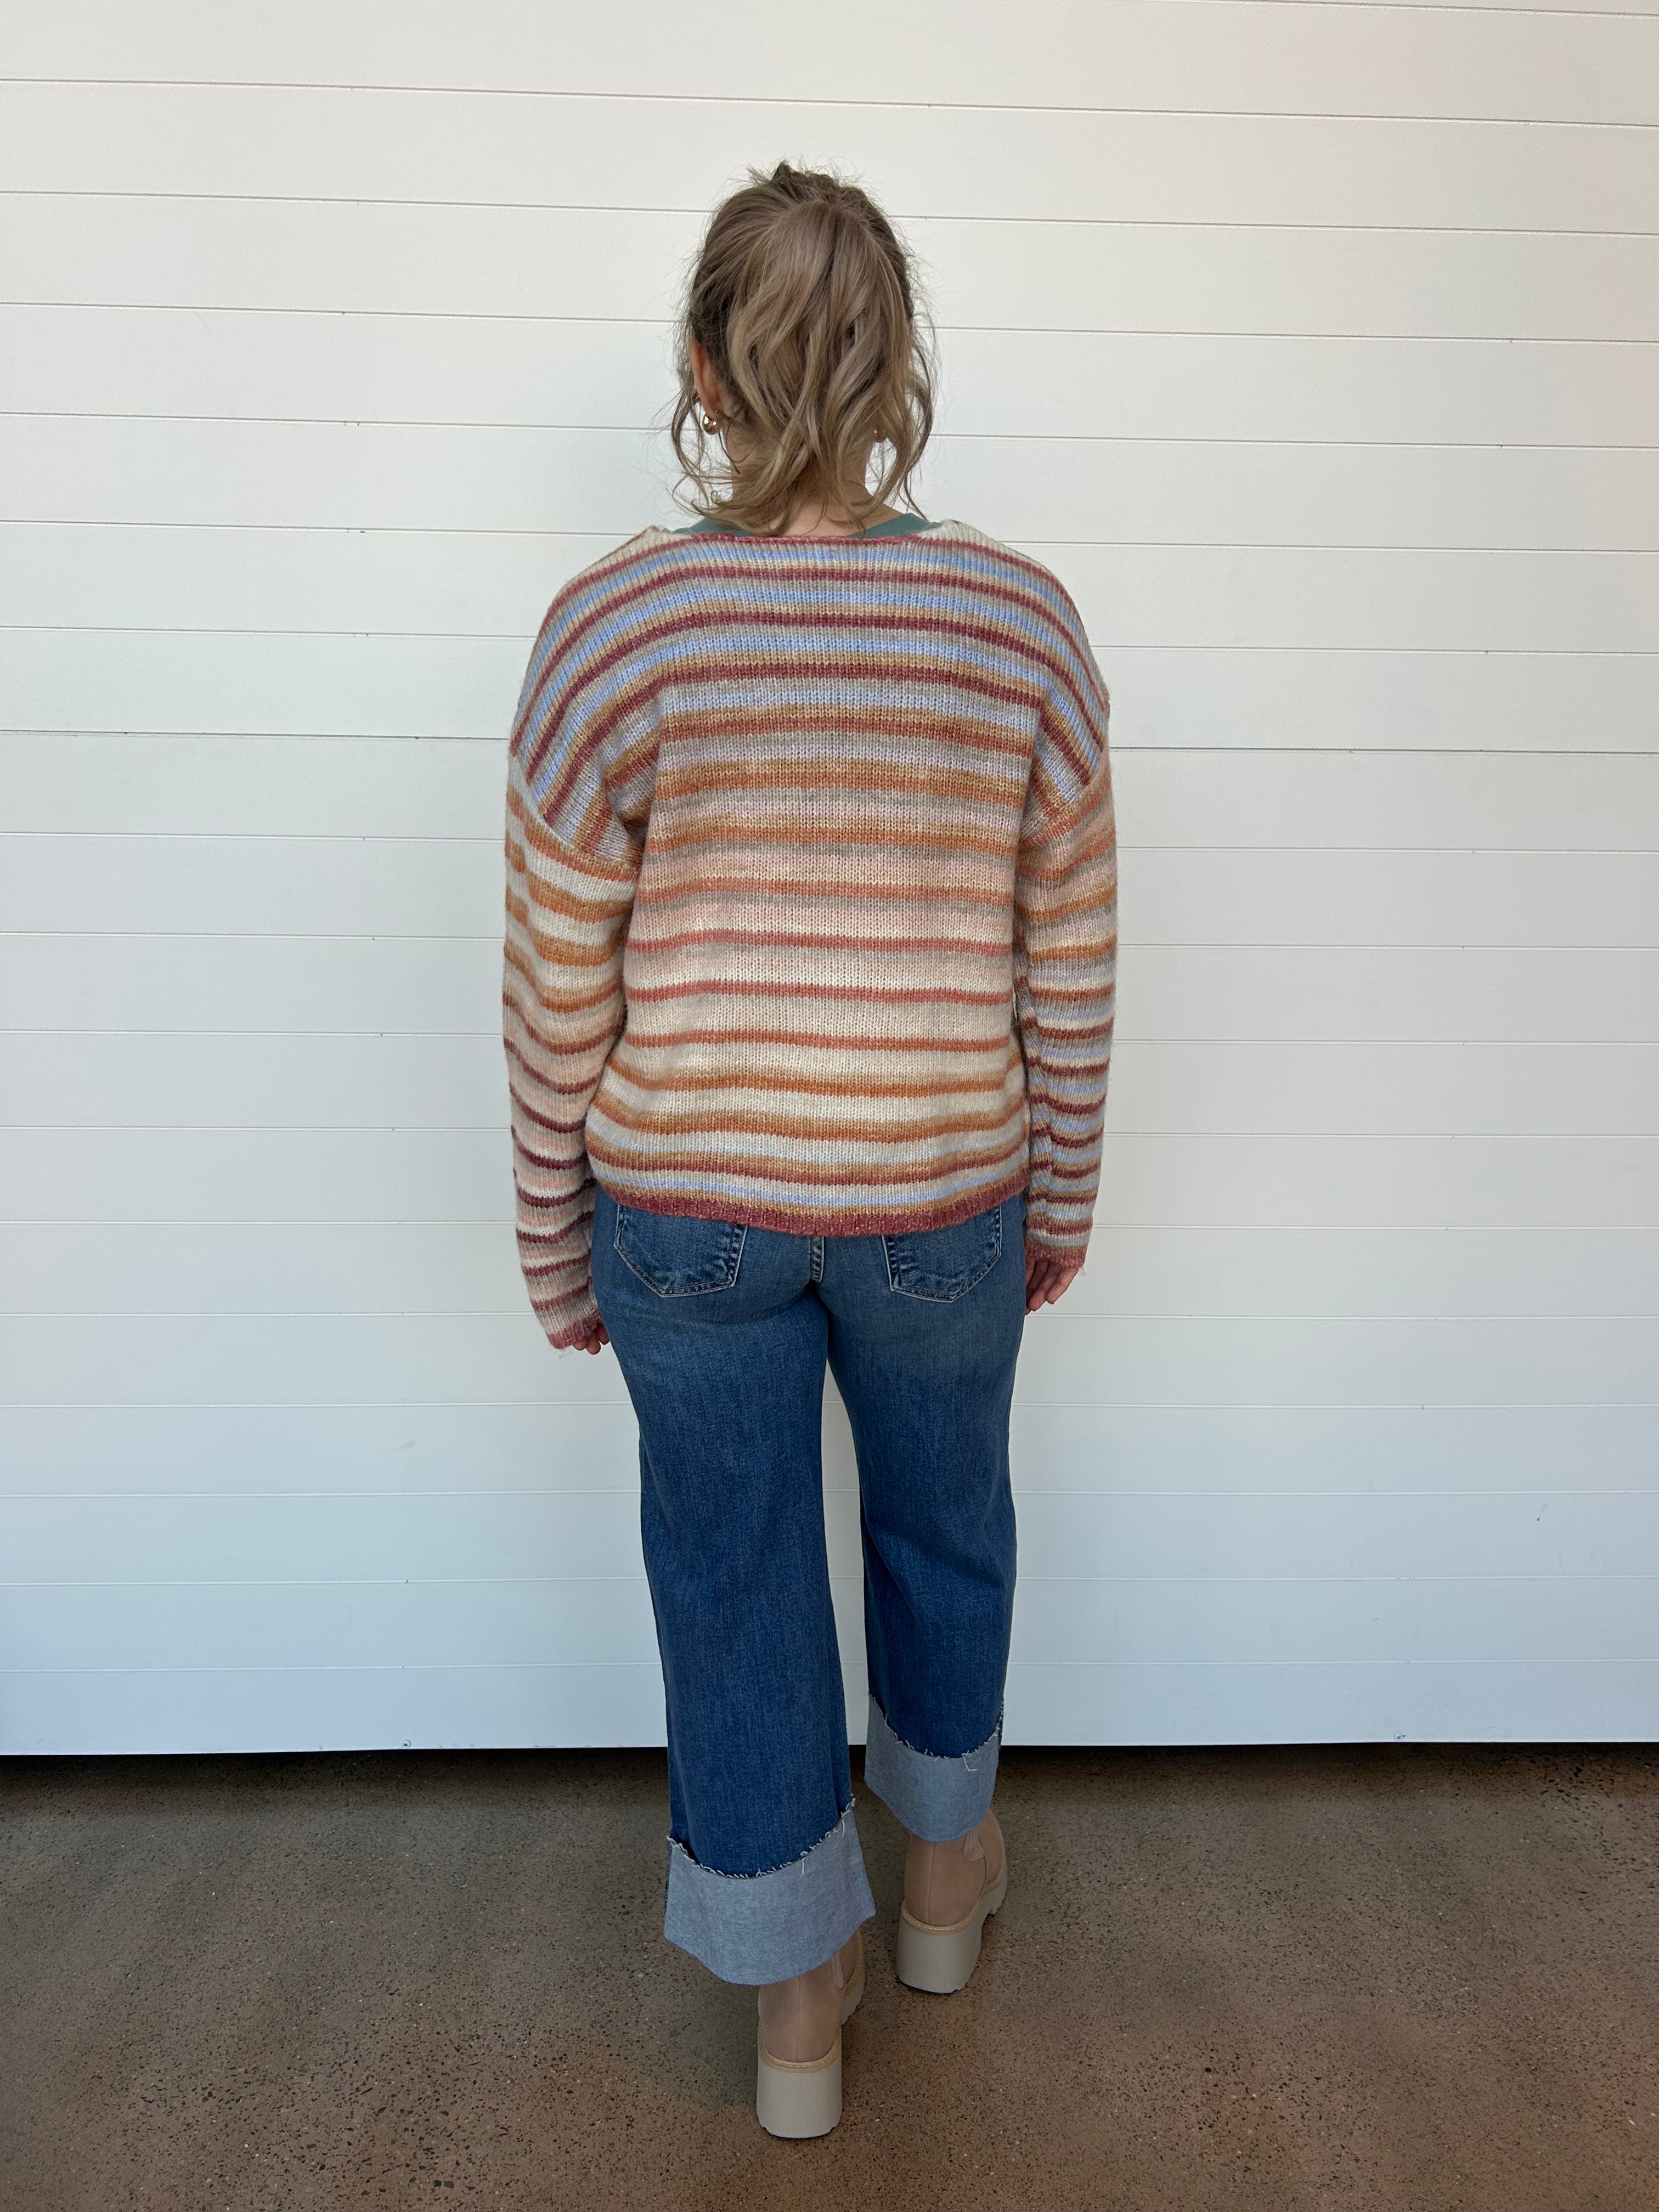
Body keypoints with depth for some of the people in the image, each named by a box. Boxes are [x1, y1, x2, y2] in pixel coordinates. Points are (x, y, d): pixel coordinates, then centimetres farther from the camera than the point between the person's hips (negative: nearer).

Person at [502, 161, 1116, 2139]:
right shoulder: (1021, 621, -10)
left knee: (736, 1577, 18)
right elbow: (1069, 971, -4)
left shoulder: (607, 632, -13)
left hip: (685, 1204, 0)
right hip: (942, 1198, 1)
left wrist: (555, 1245, 6)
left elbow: (557, 1004, -9)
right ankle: (945, 1877, 52)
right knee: (944, 1524, 27)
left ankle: (796, 2014, 39)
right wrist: (1061, 1199, 11)